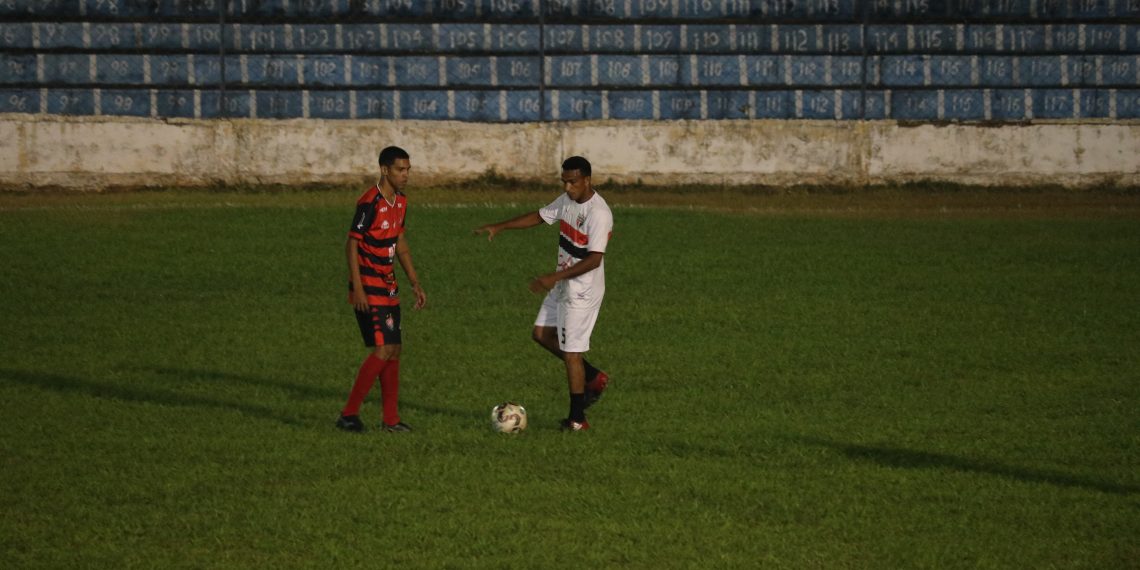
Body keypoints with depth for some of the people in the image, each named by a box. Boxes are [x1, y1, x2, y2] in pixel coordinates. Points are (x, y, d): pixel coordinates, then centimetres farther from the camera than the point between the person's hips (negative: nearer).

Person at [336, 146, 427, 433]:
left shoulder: (400, 202, 10)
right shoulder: (370, 202, -17)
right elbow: (352, 245, -17)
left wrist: (415, 284, 18)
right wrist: (357, 288, -22)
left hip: (388, 287, 9)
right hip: (369, 289, -9)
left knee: (394, 350, 8)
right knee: (383, 350, -13)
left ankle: (391, 419, 14)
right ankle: (349, 414, -8)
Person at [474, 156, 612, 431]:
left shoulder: (599, 213, -24)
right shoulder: (567, 200, 3)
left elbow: (594, 259, -28)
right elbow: (540, 216, 18)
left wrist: (555, 277, -31)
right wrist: (499, 227, 10)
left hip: (583, 291, -9)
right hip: (563, 285, 9)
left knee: (571, 352, -4)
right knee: (542, 334, 15)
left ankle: (577, 420, 6)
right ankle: (593, 378, 25)